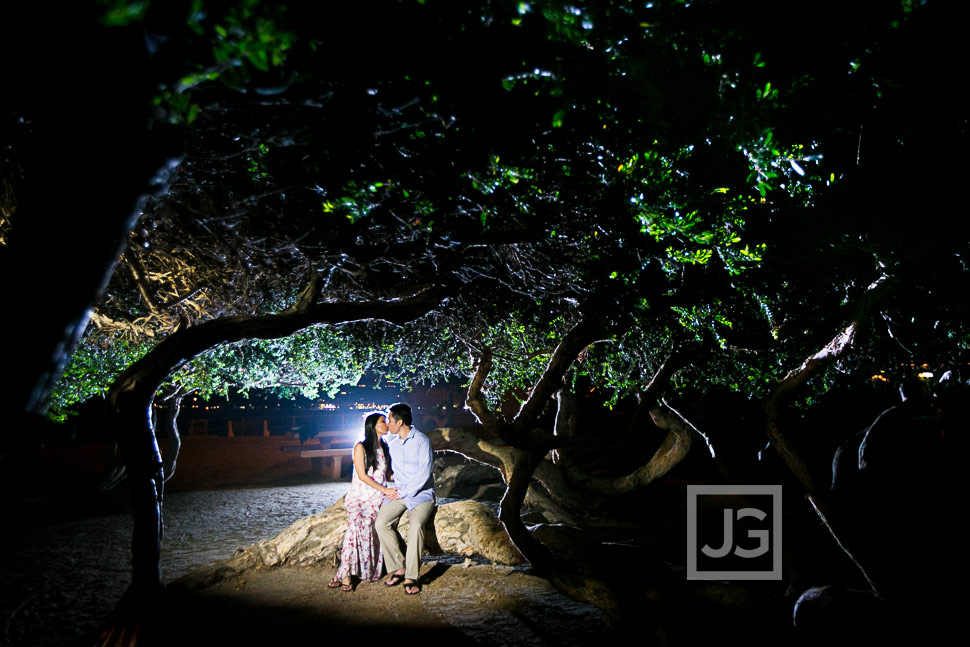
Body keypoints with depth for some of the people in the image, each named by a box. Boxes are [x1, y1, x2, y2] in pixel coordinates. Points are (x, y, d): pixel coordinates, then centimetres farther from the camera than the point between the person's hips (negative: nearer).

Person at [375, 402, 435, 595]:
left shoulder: (421, 441, -11)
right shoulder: (391, 440, 8)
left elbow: (424, 473, -16)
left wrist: (403, 492, -16)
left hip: (421, 492, -6)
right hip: (398, 492, 6)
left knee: (416, 525, -29)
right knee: (381, 523, -17)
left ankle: (411, 577, -25)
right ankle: (398, 568, -7)